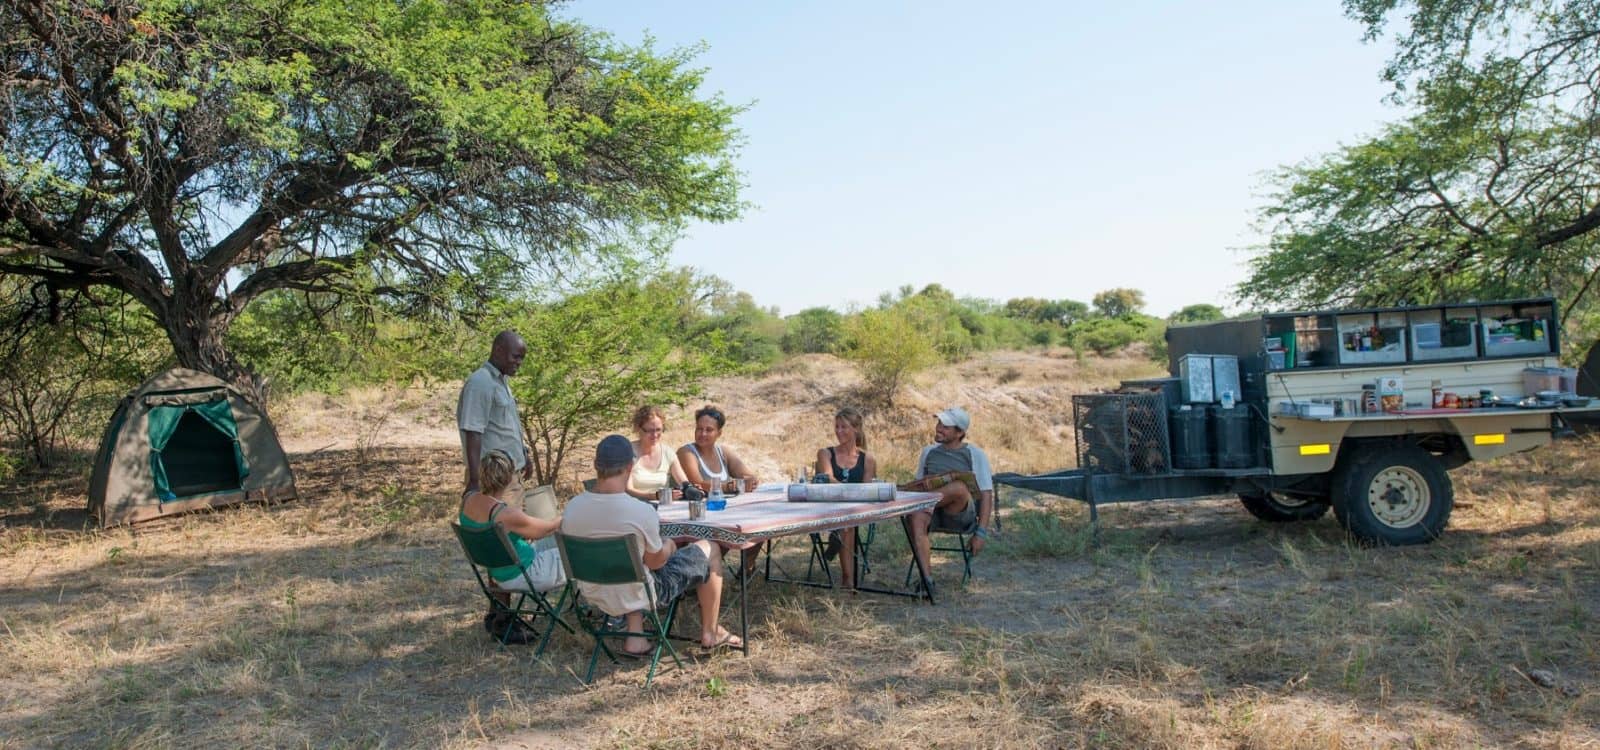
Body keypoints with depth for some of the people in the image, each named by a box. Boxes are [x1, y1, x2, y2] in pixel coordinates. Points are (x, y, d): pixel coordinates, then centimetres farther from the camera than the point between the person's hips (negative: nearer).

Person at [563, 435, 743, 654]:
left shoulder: (571, 508, -14)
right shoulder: (641, 512, -28)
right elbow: (655, 561, -14)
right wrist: (669, 546, 8)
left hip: (593, 597, 5)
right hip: (635, 597, -5)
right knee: (707, 549, 12)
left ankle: (635, 637, 23)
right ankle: (710, 633, 30)